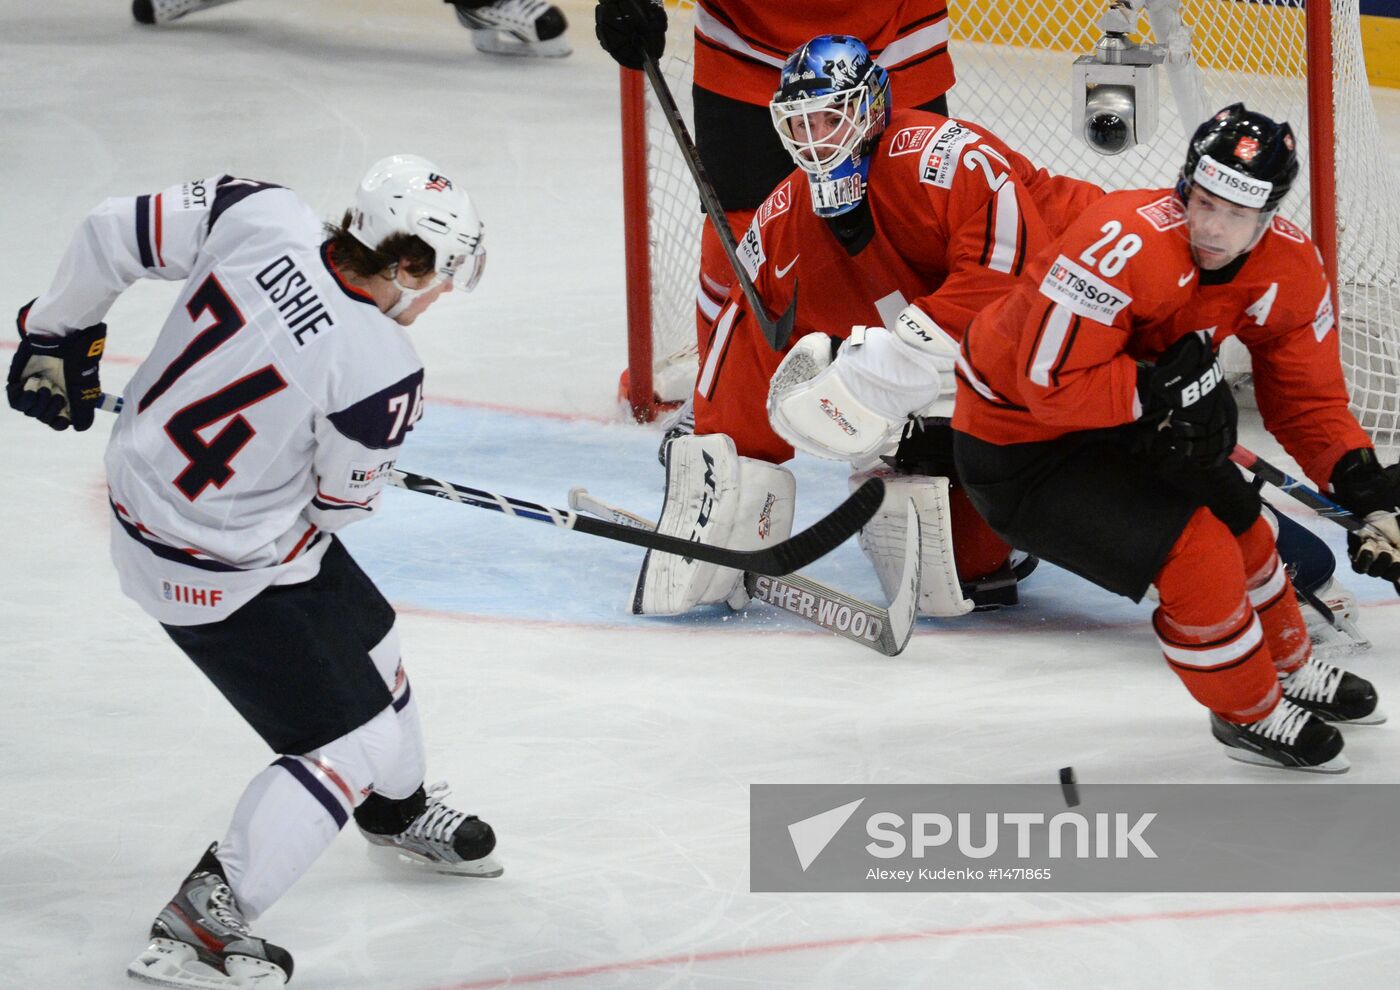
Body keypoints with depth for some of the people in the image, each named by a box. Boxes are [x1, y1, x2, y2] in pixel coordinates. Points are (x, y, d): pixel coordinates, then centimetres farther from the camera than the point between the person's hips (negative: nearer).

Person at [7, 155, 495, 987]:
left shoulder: (261, 215, -15)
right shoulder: (379, 368, -30)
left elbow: (112, 235, -3)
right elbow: (345, 501, -11)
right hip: (210, 569, -9)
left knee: (365, 639, 28)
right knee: (349, 743, 1)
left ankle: (399, 810, 54)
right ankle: (201, 923, 7)